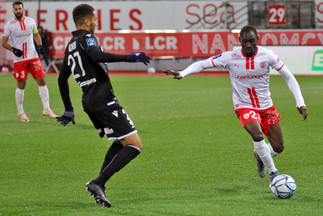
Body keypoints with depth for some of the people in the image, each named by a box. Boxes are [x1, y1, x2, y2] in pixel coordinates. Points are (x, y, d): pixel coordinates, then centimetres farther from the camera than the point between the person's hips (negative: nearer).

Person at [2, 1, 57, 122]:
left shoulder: (31, 21, 8)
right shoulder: (9, 25, -1)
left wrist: (40, 45, 3)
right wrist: (13, 49, -16)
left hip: (33, 57, 3)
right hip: (19, 59, -3)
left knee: (41, 81, -3)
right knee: (21, 85, 0)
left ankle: (46, 109, 4)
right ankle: (20, 112, 13)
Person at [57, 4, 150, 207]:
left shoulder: (71, 45, 20)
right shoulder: (87, 38, -7)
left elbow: (62, 79, 27)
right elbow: (97, 55, -30)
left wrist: (69, 109, 34)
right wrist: (128, 57, -30)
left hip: (89, 102, 9)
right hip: (104, 100, -9)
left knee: (120, 142, 23)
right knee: (135, 145, -9)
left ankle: (100, 188, 9)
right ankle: (98, 183, -20)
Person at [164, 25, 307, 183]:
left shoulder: (267, 55, -11)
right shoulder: (230, 57, -15)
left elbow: (288, 77, -2)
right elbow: (202, 64, -10)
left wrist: (300, 103, -9)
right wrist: (182, 73, -27)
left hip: (266, 106, 3)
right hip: (244, 107, -3)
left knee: (278, 148, 3)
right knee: (258, 135, -30)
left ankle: (259, 155, 39)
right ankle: (273, 172, -10)